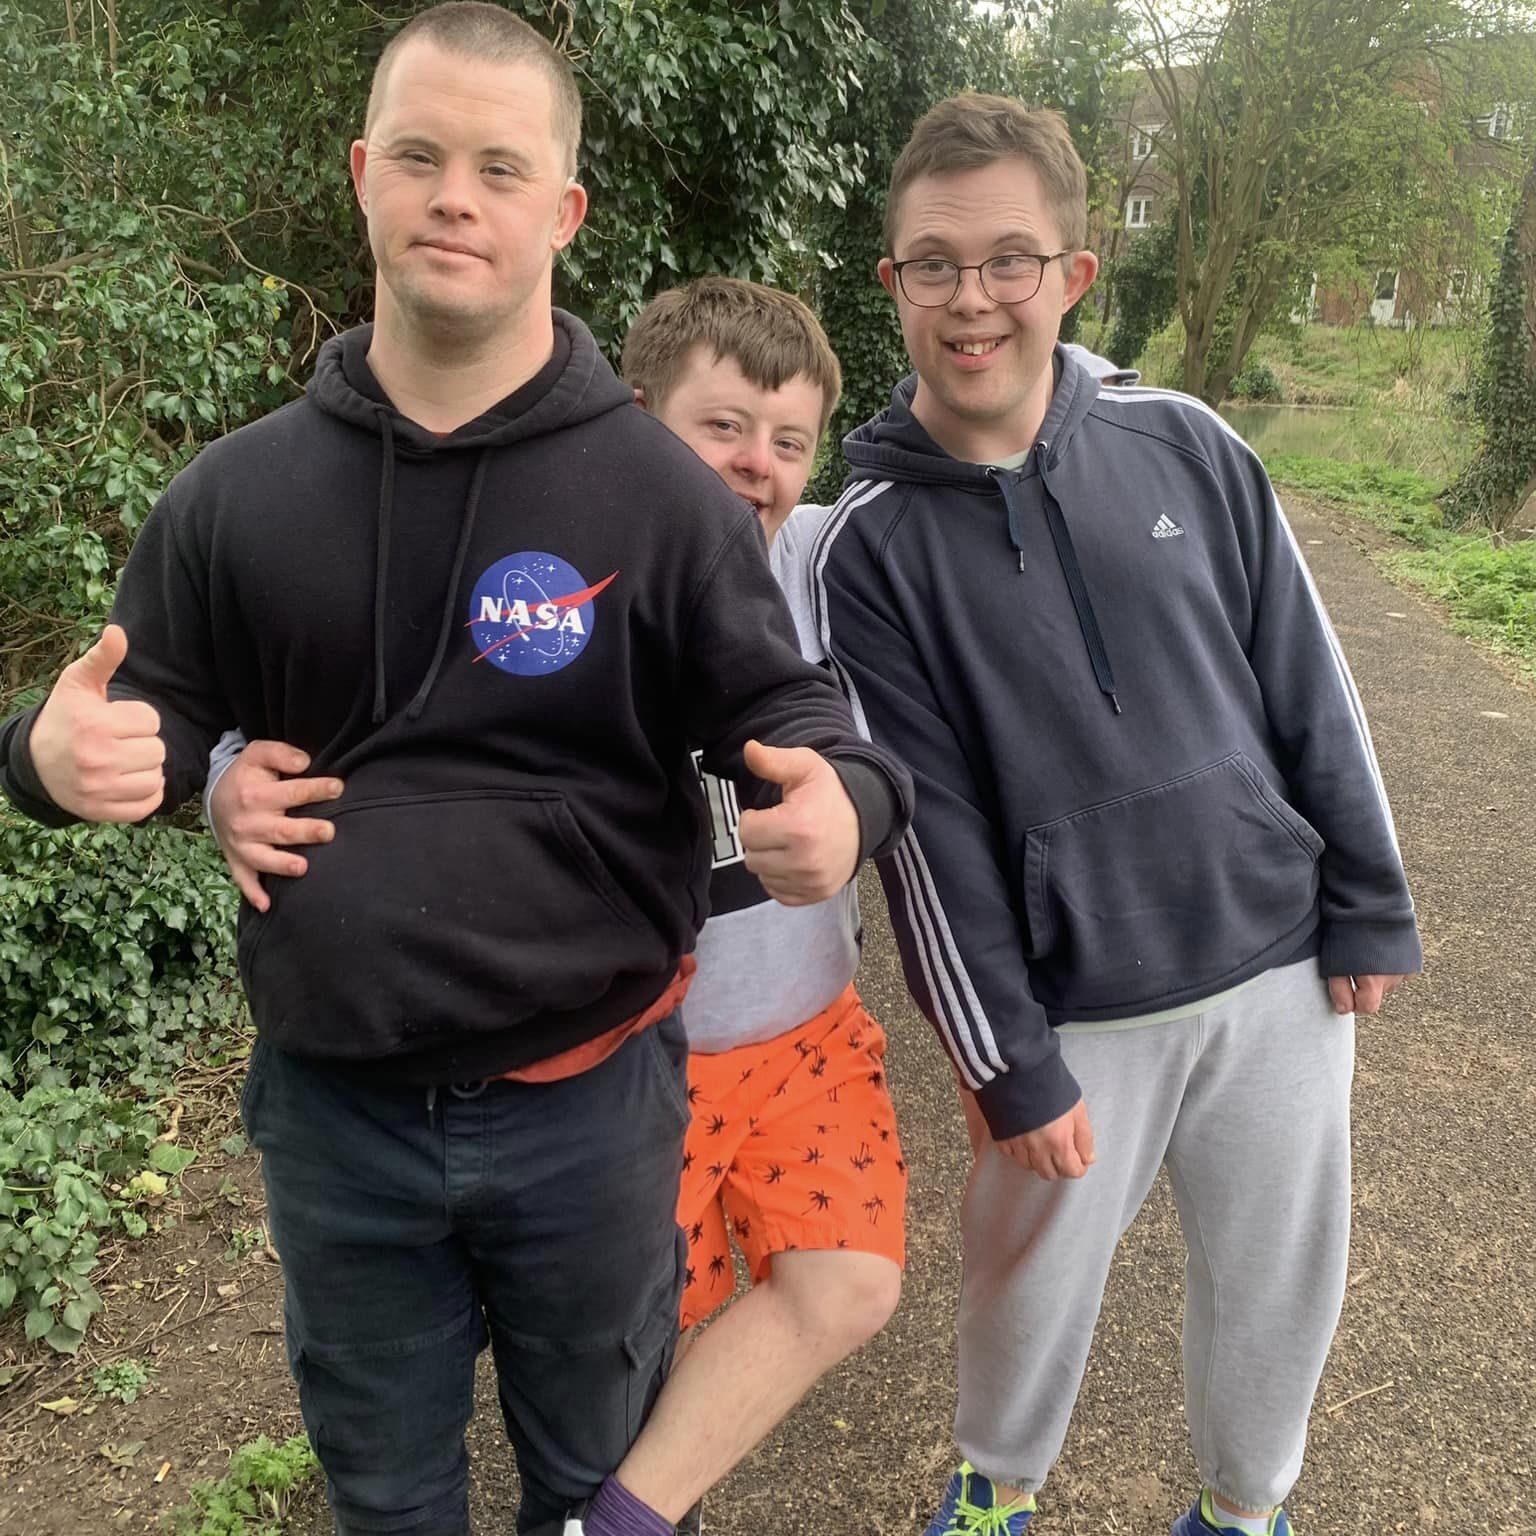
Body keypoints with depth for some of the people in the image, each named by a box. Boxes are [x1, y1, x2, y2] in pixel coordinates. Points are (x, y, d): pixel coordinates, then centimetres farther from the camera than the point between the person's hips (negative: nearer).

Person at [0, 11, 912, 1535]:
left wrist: (839, 801, -30)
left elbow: (783, 714, -7)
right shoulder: (235, 492, -3)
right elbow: (161, 715, 5)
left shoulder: (657, 491, -11)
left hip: (584, 1107, -2)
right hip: (331, 1107, 2)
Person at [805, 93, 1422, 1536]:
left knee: (1281, 1274, 17)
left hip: (1277, 965, 3)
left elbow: (1308, 690, 4)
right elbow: (929, 831, -10)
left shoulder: (1182, 444, -2)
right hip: (1075, 1011, -2)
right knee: (1032, 1282, 14)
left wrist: (1369, 907, 5)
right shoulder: (865, 544, -10)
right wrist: (1009, 1064, -8)